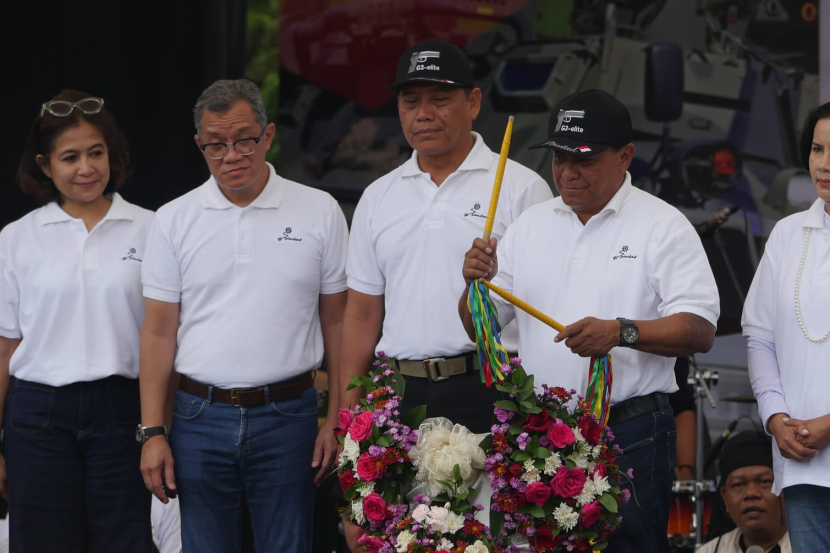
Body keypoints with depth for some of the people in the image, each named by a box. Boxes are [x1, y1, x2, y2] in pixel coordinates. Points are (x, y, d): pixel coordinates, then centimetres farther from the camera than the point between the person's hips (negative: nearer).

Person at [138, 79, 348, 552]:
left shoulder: (320, 212, 2)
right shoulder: (175, 221, 4)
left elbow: (337, 322, 4)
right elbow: (159, 333, 4)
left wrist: (338, 421, -2)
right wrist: (153, 432, -2)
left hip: (287, 416, -1)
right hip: (201, 418, 1)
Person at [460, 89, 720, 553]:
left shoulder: (663, 226, -1)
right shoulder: (531, 225, 14)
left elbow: (700, 331, -11)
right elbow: (480, 329, 15)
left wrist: (622, 332, -25)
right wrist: (476, 284, -7)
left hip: (630, 436, -4)